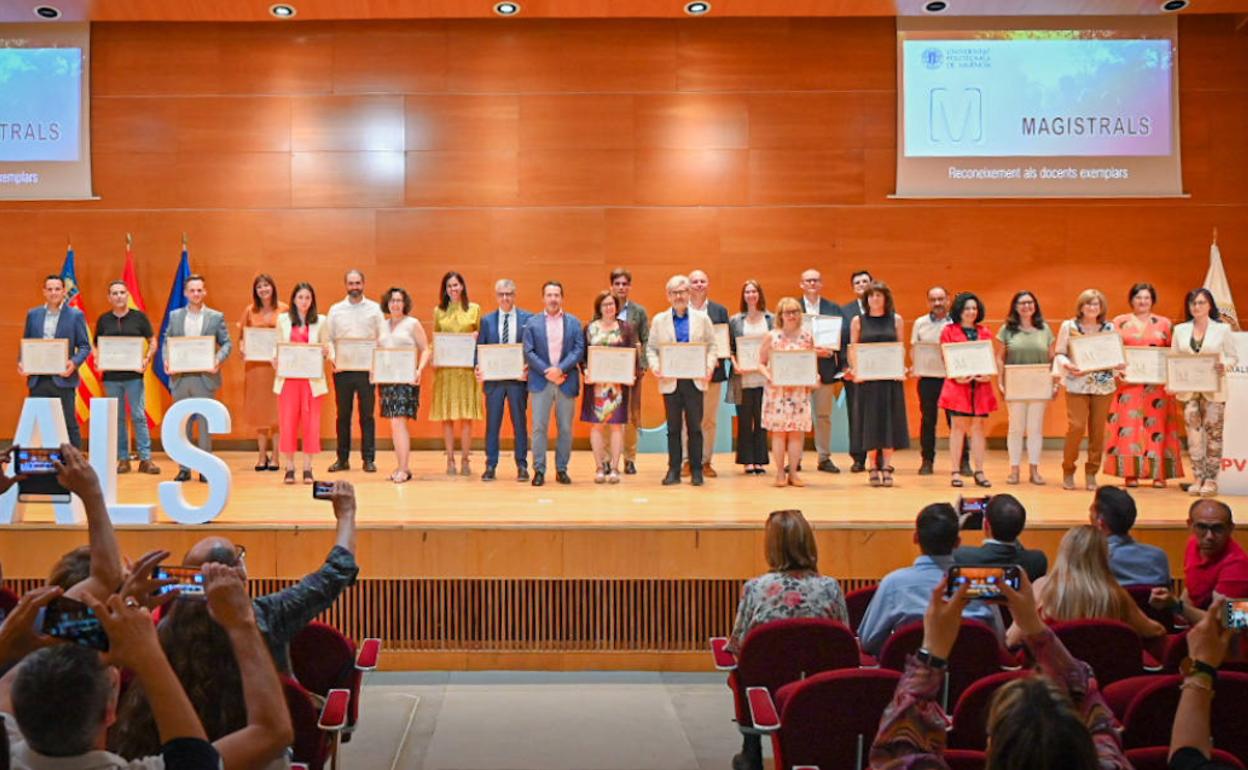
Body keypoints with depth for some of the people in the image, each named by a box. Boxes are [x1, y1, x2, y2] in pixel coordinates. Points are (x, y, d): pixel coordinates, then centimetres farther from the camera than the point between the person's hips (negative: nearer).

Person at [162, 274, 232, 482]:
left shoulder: (216, 317, 4)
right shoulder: (175, 316, 10)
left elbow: (227, 343, 2)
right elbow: (166, 341, 10)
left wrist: (219, 359, -16)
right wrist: (166, 360, -8)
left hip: (205, 377, -2)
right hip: (180, 377, 2)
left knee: (205, 424, 2)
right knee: (182, 424, 7)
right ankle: (184, 468, 14)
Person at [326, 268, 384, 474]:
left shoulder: (374, 309, 6)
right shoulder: (336, 309, 9)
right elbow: (329, 339, 6)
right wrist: (333, 359, -11)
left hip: (367, 368, -1)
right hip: (342, 369, 1)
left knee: (367, 414, 1)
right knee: (343, 414, 5)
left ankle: (368, 459, 6)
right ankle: (342, 459, 13)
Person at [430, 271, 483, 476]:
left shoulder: (474, 309, 7)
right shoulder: (439, 311, 10)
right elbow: (434, 339, 12)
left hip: (467, 367, -1)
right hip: (445, 368, 1)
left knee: (466, 416, -1)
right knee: (446, 416, 1)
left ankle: (465, 459, 7)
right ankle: (450, 460, 8)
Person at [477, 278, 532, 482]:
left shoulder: (528, 318, 3)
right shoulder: (487, 320, 9)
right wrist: (478, 367, -9)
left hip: (518, 377, -1)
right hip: (493, 377, 2)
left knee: (520, 423, 5)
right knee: (492, 423, 5)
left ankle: (522, 466, 12)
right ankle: (490, 465, 12)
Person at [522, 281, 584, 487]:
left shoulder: (574, 322, 7)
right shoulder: (532, 323, 5)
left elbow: (579, 349, -2)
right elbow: (528, 352, -1)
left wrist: (560, 369, -14)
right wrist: (547, 371, -13)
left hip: (566, 382, 1)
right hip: (540, 382, -1)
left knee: (565, 428, 4)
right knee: (539, 427, -2)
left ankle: (562, 469, 13)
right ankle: (539, 470, 3)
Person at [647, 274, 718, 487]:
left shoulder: (702, 318, 8)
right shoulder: (659, 320, 9)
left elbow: (712, 346, 8)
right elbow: (651, 348, 7)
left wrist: (709, 366, -9)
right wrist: (655, 366, -11)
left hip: (695, 380, 0)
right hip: (670, 381, 1)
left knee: (695, 427, 2)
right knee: (673, 428, 4)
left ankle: (696, 470, 9)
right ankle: (673, 470, 10)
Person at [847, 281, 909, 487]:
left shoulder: (896, 319, 7)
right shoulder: (858, 320, 5)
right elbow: (852, 349, 4)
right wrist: (855, 370, -11)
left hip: (891, 376, 1)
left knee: (890, 420, 0)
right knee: (870, 421, 2)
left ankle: (887, 467, 6)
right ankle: (874, 467, 9)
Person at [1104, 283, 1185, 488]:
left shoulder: (1164, 323, 10)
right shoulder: (1120, 322, 8)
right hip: (1128, 382, -1)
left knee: (1157, 424, -1)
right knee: (1128, 425, -4)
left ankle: (1159, 473, 2)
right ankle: (1131, 473, -1)